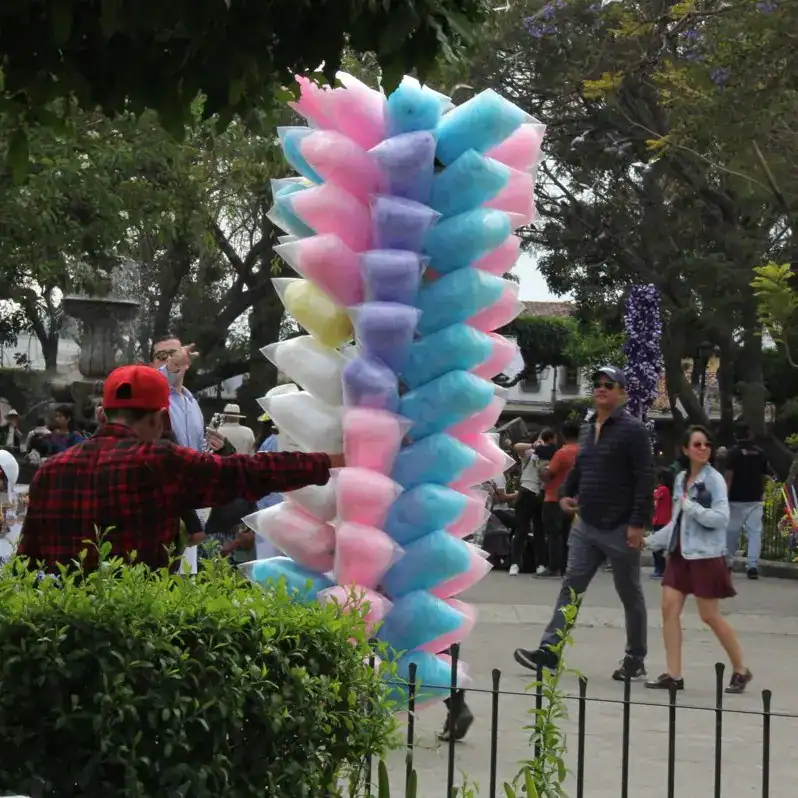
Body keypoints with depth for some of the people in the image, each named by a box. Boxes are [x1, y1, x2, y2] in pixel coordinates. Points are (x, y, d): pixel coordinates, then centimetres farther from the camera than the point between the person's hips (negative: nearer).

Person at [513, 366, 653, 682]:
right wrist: (566, 493, 7)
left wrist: (638, 523, -20)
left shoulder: (632, 429, -10)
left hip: (619, 529, -7)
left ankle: (635, 660, 17)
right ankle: (549, 650, 1)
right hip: (586, 525, 7)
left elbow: (645, 478, -15)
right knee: (571, 588, 2)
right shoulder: (588, 429, 13)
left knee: (630, 595, 6)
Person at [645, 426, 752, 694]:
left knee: (709, 616, -1)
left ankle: (741, 670, 16)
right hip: (680, 553, 7)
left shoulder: (714, 479, -9)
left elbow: (722, 517, -18)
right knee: (669, 609, -1)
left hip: (705, 555, -7)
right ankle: (674, 675, 3)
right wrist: (650, 541, 16)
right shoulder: (681, 478, 11)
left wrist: (691, 507, -19)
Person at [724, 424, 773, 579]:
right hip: (755, 499, 2)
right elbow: (764, 476, 12)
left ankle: (727, 562, 20)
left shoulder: (734, 452, -4)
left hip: (736, 499, -2)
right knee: (755, 532, -1)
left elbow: (729, 476, -12)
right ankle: (753, 566, -11)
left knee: (732, 531, 10)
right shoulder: (760, 452, 7)